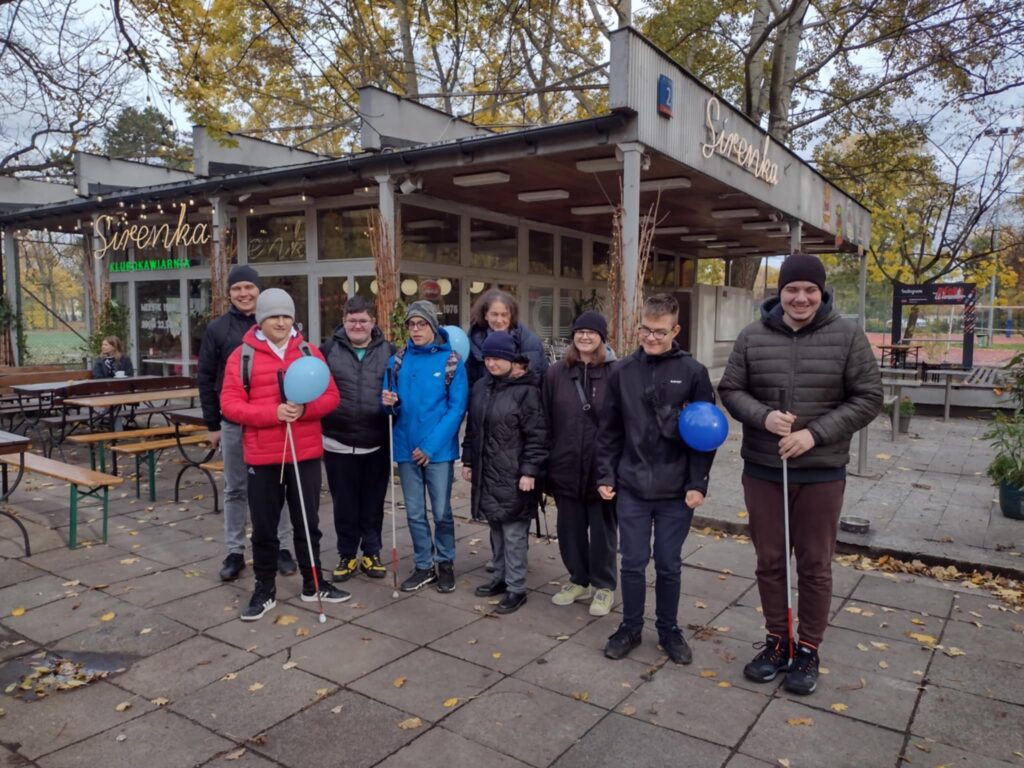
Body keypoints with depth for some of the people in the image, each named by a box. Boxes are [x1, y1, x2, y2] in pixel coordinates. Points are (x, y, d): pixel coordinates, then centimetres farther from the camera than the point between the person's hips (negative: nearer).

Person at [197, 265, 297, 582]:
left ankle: (281, 547, 20)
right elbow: (206, 378, 5)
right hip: (233, 423, 1)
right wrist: (212, 424, 2)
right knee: (235, 489, 9)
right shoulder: (217, 329, 2)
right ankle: (235, 552, 20)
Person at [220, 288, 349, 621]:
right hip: (262, 456, -2)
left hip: (306, 454, 2)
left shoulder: (310, 352, 4)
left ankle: (313, 584, 29)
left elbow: (331, 396, 3)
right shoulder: (242, 356, -3)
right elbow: (229, 403, -8)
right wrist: (273, 412, -21)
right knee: (264, 527, 9)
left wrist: (304, 408, -17)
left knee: (308, 523, 14)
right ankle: (265, 589, 26)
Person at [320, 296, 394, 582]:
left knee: (373, 502, 12)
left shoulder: (388, 351, 3)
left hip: (377, 444, 1)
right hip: (338, 443, 0)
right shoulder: (329, 349, 1)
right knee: (344, 503, 11)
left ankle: (371, 553, 27)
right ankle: (347, 555, 26)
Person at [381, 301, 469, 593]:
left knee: (441, 511, 7)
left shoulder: (451, 360, -7)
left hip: (439, 449, -3)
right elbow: (394, 406, 9)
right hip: (407, 448, 3)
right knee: (414, 512, 12)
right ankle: (424, 566, 28)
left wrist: (431, 445, -16)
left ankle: (446, 563, 27)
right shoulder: (398, 360, 4)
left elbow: (457, 408, -10)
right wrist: (390, 401, -16)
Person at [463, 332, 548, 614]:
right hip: (486, 472, 7)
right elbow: (472, 428, 18)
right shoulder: (480, 387, 10)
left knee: (514, 533, -1)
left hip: (514, 475, -7)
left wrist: (529, 471, -16)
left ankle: (516, 588, 10)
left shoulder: (526, 391, -11)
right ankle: (501, 577, 31)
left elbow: (536, 435, -13)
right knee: (496, 529, 17)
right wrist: (468, 461, 16)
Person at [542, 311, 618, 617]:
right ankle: (578, 580, 35)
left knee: (602, 529, 11)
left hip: (602, 468, -3)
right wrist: (546, 464, 2)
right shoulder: (556, 373, 4)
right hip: (566, 468, 3)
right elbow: (546, 422, 4)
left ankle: (603, 586, 28)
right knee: (570, 527, 15)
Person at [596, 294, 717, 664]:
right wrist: (605, 475, 3)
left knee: (669, 565, 11)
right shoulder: (622, 372, 1)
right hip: (631, 488, 2)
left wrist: (698, 483, -8)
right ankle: (630, 627, 28)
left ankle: (669, 629, 30)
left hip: (676, 490, -1)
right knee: (632, 563, 10)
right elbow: (609, 430, 6)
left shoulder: (693, 372, -5)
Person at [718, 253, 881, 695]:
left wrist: (816, 434, -15)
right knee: (769, 561, 13)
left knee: (815, 566, 10)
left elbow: (868, 398, -4)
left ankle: (808, 651, 27)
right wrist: (763, 416, -16)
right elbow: (730, 390, 4)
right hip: (762, 470, 2)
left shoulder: (847, 336, -5)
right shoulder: (753, 336, -1)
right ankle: (777, 641, 31)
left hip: (821, 473, -1)